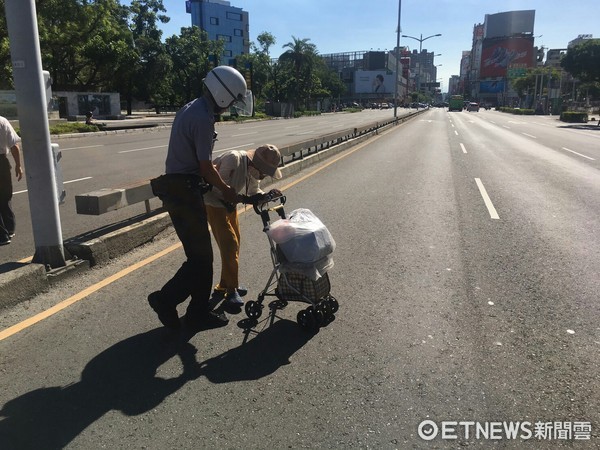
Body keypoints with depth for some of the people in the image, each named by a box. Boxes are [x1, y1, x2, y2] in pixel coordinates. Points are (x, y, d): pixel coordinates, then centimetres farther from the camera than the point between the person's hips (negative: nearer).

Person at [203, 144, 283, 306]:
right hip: (213, 201, -8)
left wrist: (267, 195, -19)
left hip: (229, 202, 9)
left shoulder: (254, 169, -6)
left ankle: (224, 286, 24)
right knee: (229, 242, -12)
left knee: (234, 243, 11)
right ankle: (231, 290, -1)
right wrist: (240, 198, -34)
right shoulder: (233, 159, -31)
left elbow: (253, 192, 0)